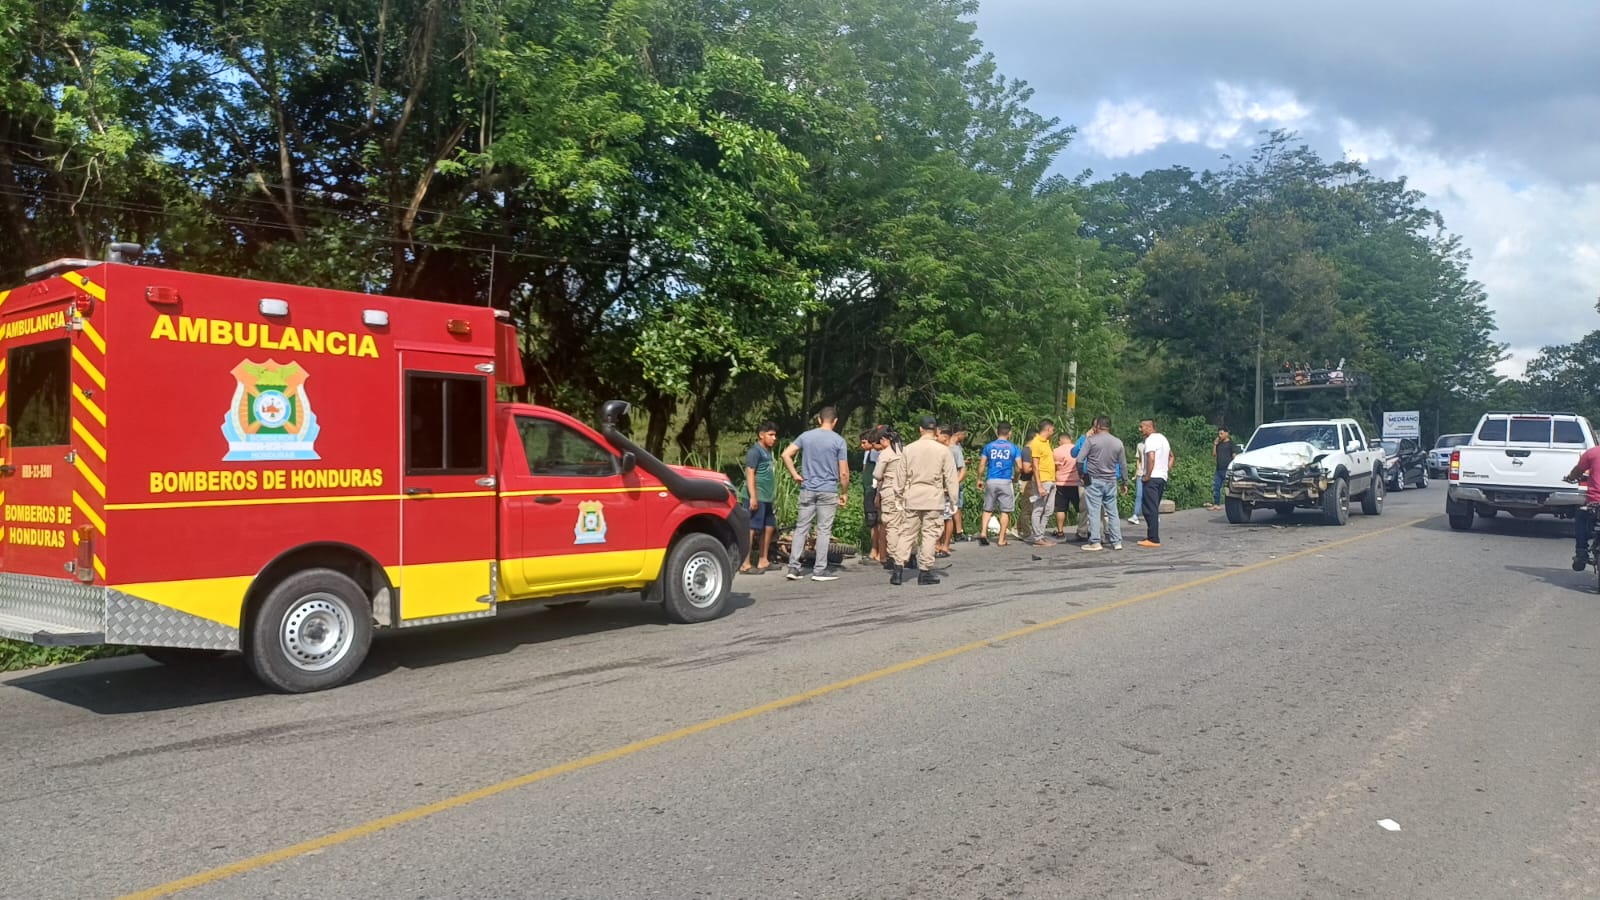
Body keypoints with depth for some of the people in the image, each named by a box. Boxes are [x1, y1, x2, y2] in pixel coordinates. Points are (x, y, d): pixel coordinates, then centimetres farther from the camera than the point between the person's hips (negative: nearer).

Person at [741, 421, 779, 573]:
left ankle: (764, 561, 23)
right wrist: (753, 497, -24)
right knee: (752, 529, -9)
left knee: (769, 527, 14)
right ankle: (745, 564, -8)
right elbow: (750, 473, -17)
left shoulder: (767, 451, 19)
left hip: (767, 498, 10)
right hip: (757, 498, -10)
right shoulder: (755, 451, -10)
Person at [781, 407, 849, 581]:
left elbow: (786, 454, -1)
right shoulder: (838, 441, -5)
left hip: (807, 489, 3)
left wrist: (795, 475, 5)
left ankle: (793, 567, 6)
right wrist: (845, 492, 4)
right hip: (829, 491, -3)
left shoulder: (806, 436, 5)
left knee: (802, 528, 7)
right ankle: (820, 570, 6)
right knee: (824, 530, 3)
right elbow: (844, 472, -7)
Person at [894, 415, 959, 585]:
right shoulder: (943, 450, -4)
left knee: (907, 533, 7)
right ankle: (925, 572, 6)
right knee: (930, 534, 4)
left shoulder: (908, 449, 2)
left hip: (912, 497, 2)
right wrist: (953, 499, 4)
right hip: (934, 498, -2)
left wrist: (900, 495, 17)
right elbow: (950, 477, -3)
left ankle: (899, 568, 0)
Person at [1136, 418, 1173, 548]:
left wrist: (1147, 476, -18)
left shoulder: (1150, 440, -13)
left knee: (1150, 509, -7)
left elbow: (1151, 458, -26)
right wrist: (1167, 469, 17)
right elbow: (1172, 456, 26)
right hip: (1162, 478, 10)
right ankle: (1153, 536, 18)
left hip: (1152, 478, -10)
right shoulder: (1163, 438, 18)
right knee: (1154, 509, 15)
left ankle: (1153, 539, -8)